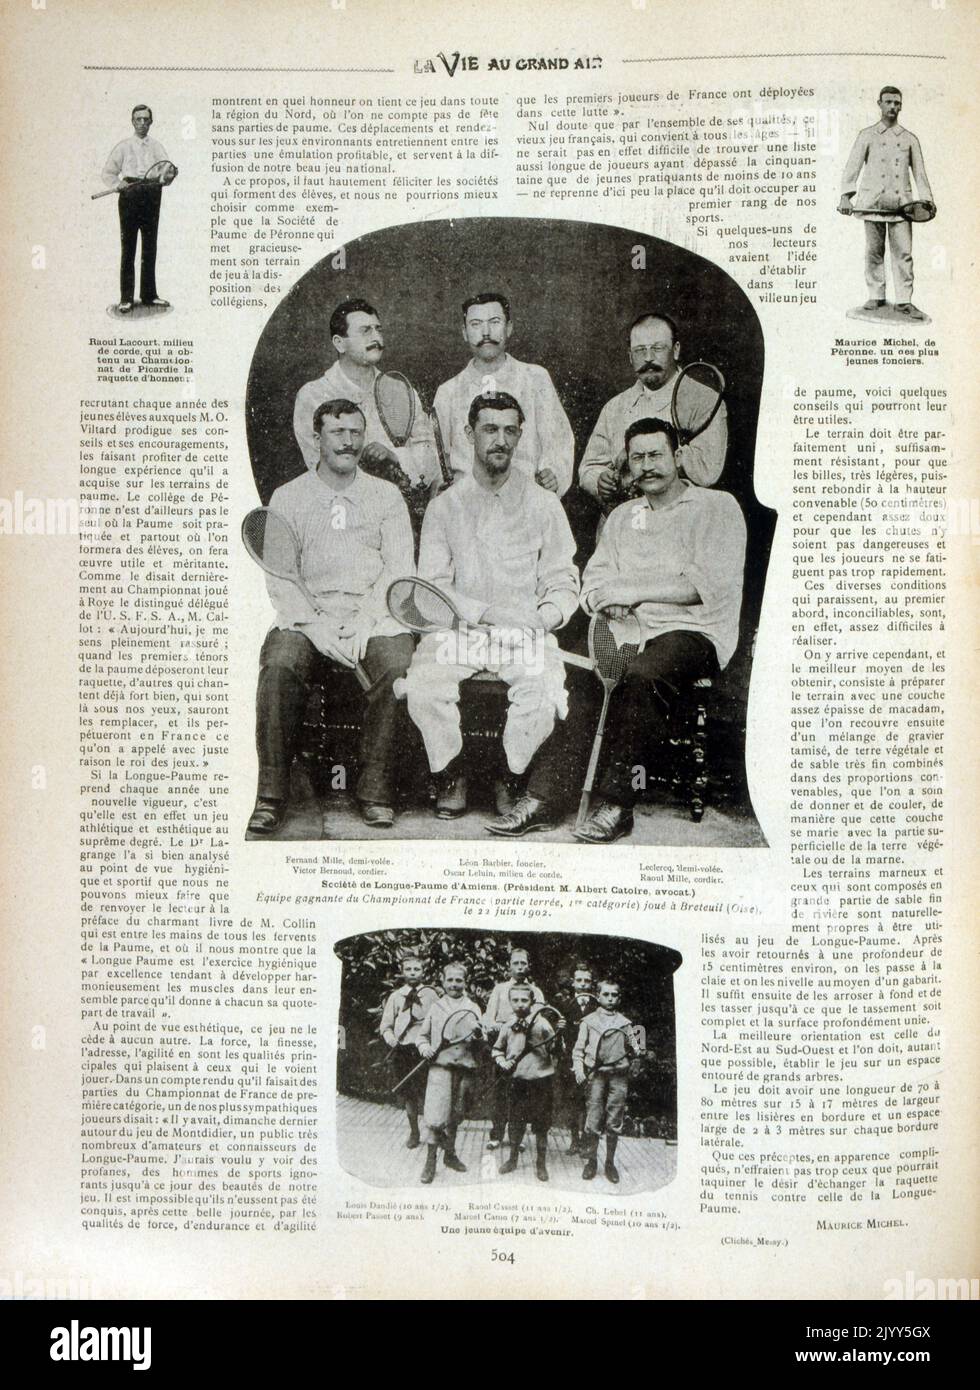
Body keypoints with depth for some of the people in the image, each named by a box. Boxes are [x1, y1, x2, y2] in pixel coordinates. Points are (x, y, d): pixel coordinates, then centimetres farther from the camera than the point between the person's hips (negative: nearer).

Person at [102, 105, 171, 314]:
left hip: (152, 195, 3)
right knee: (128, 248, -4)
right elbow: (108, 173, 8)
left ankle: (149, 294, 16)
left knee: (150, 248, 7)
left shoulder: (157, 146, 14)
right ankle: (126, 298, -3)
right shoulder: (124, 146, 7)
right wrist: (120, 184, -12)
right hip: (130, 196, -3)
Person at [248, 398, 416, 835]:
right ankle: (271, 791, -23)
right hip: (306, 616, 0)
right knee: (279, 665, -31)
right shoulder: (287, 497, 14)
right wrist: (314, 624, -13)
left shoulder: (387, 496, 16)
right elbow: (278, 576, 3)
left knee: (399, 666, -31)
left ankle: (374, 788, -20)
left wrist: (365, 621, -12)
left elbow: (399, 569, 4)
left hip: (374, 614, 0)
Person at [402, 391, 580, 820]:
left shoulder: (543, 504, 11)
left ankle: (510, 777, -3)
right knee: (423, 685, -28)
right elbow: (432, 586, 3)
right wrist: (486, 612, -13)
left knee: (542, 691, -31)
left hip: (527, 630, 0)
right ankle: (451, 776, -3)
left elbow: (563, 584, 8)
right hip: (457, 627, 1)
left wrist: (543, 617, -13)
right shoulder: (444, 506, 10)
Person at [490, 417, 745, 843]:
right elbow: (594, 581, 16)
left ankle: (615, 803, -33)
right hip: (627, 631, 5)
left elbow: (708, 583, -6)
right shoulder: (622, 516, 27)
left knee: (642, 675, -36)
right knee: (578, 675, -26)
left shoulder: (718, 507, 8)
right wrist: (605, 600, -9)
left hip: (693, 634, -4)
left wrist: (629, 590, -9)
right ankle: (544, 797, -28)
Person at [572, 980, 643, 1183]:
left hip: (618, 1074, 2)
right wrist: (579, 1069, -6)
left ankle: (610, 1162, 15)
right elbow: (578, 1049, 7)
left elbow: (634, 1050, 15)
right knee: (593, 1120, -4)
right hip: (596, 1074, -1)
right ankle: (591, 1161, 10)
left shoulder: (624, 1022, 14)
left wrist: (635, 1050, -6)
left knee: (614, 1122, 3)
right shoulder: (588, 1021, 9)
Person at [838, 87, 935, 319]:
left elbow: (919, 171, 14)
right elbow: (852, 166, 0)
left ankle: (904, 301, -3)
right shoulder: (867, 136, 9)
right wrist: (846, 195, -14)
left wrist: (926, 199, 2)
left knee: (903, 252, -5)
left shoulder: (909, 139, 14)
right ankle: (875, 296, 14)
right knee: (873, 251, 2)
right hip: (872, 201, -1)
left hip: (901, 203, 1)